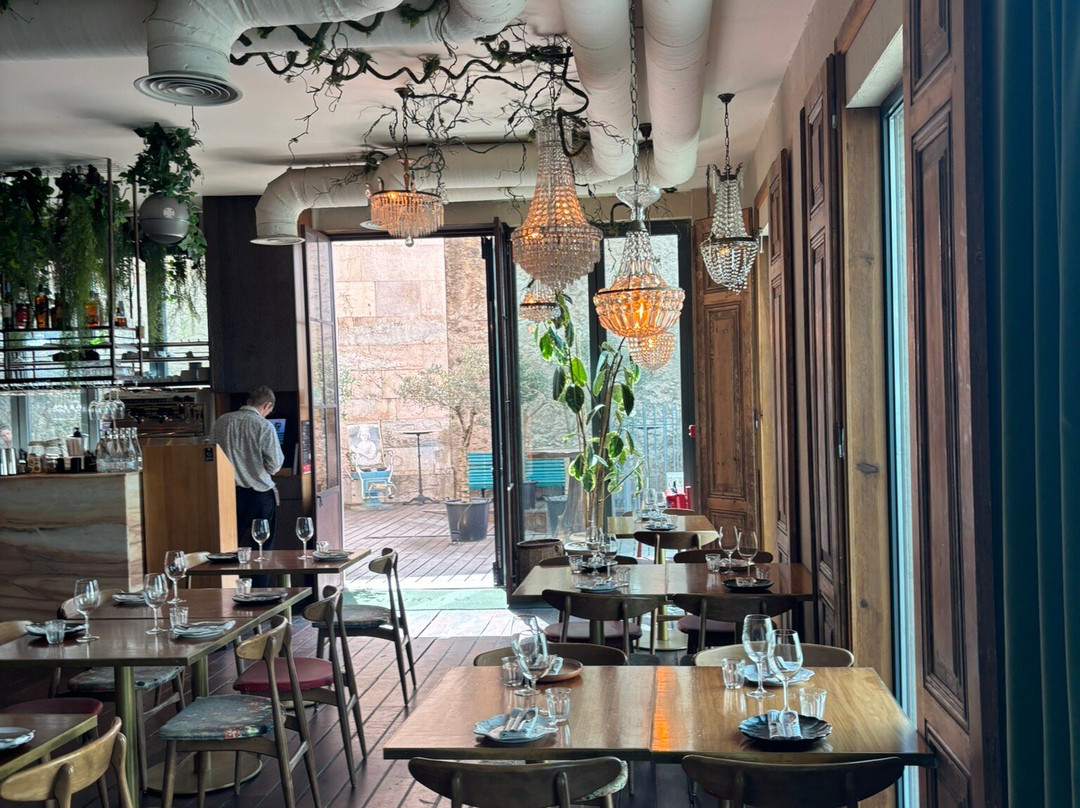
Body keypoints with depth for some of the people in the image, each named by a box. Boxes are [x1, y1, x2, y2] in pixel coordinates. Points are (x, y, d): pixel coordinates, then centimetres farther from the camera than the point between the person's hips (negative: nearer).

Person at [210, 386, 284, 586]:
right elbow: (274, 465, -12)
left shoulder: (222, 421, 3)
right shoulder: (264, 427, -12)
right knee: (261, 549, 6)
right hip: (259, 494, -4)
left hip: (229, 493, 4)